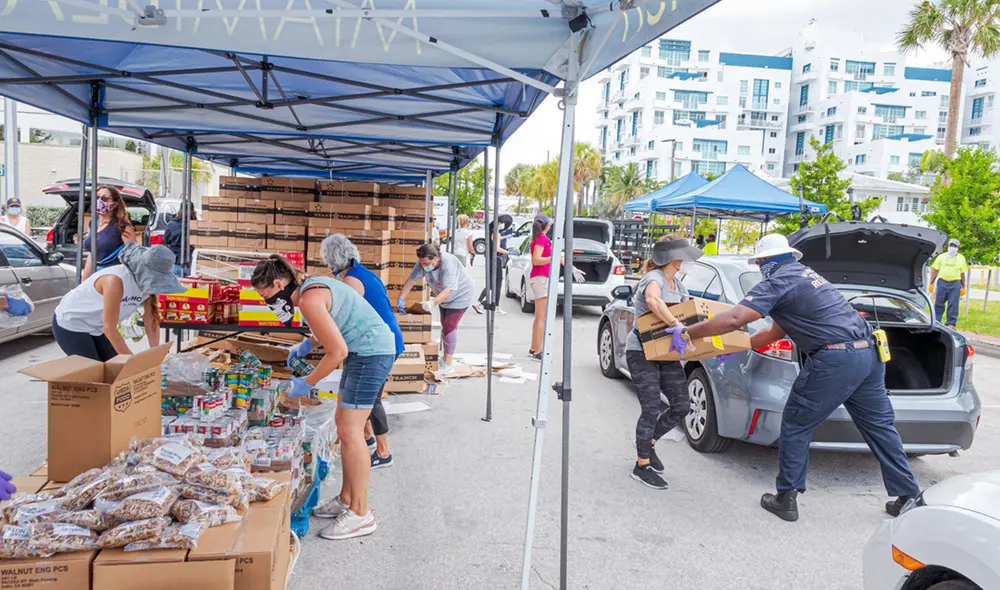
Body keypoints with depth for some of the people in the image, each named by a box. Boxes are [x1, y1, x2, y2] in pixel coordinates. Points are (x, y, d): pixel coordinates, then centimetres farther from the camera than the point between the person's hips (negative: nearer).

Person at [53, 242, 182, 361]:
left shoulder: (147, 281, -14)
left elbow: (151, 321, -8)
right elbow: (109, 329, -30)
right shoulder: (116, 281, -35)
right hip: (70, 324, -7)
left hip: (96, 328, 7)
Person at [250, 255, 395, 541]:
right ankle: (346, 499, 23)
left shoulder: (309, 299, -19)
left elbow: (337, 352, -19)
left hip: (372, 353, -11)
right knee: (344, 423, 14)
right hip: (365, 352, 11)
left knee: (350, 431, -8)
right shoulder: (313, 284, 11)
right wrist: (306, 344, 19)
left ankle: (361, 514, -1)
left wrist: (306, 383, -8)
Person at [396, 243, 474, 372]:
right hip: (443, 297, 8)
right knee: (445, 326, 16)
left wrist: (433, 303, -59)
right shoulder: (423, 263, -19)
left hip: (459, 295, -7)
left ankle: (447, 363, -6)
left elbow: (448, 290, -45)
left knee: (449, 327, -12)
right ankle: (445, 356, 30)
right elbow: (412, 279, -14)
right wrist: (401, 299, -20)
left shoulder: (448, 264, -39)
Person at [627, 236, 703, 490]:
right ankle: (642, 466, 10)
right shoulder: (654, 278, -17)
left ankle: (649, 443, 27)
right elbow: (653, 300, -41)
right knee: (651, 409, -7)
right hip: (641, 353, -8)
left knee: (681, 405, 4)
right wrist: (676, 324, -48)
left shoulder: (677, 283, 11)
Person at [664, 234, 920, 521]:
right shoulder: (805, 274, 23)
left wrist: (686, 333, -10)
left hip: (835, 360, -9)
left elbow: (733, 319, -18)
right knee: (880, 425, 19)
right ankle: (908, 496, 27)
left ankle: (786, 499, 14)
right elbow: (777, 331, 29)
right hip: (869, 352, 9)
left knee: (796, 426, 6)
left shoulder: (777, 282, -5)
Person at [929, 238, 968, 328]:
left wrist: (963, 287, 5)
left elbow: (962, 274, 10)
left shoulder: (961, 258, 10)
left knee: (953, 305, 0)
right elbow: (934, 271, 7)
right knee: (939, 304, 5)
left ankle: (951, 324, 6)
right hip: (942, 282, 0)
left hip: (955, 284, 0)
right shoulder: (941, 256, 10)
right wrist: (931, 284, 0)